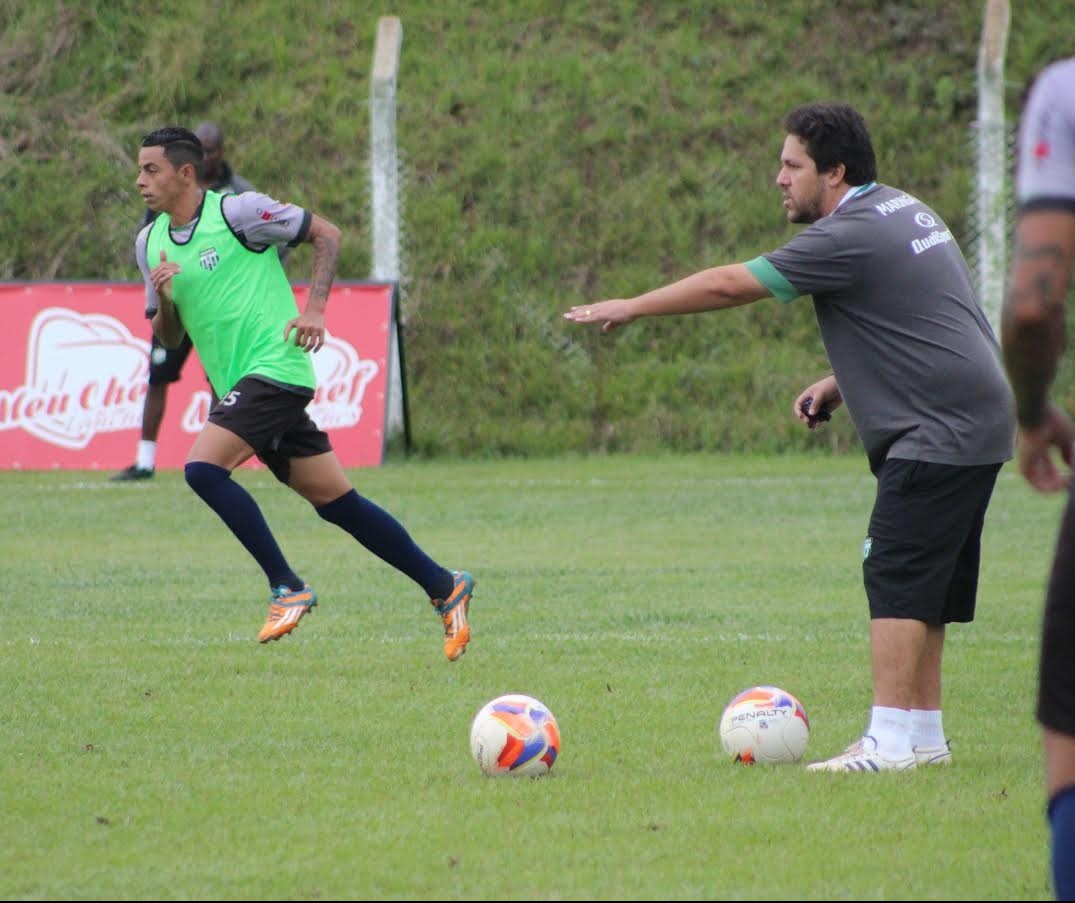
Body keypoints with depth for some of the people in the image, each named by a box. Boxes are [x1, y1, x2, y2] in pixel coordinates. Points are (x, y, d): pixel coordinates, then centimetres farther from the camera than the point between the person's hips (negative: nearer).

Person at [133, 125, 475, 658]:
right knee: (336, 500, 8)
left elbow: (326, 233, -2)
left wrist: (314, 309, -11)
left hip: (274, 368, -7)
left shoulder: (236, 211, -9)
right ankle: (443, 587, 18)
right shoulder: (149, 243, 11)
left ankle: (287, 588, -14)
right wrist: (162, 299, -5)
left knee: (202, 467, -23)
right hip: (236, 384, 7)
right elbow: (168, 339, 16)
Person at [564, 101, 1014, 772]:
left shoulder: (851, 237, -15)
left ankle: (893, 740, -16)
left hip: (938, 433, -10)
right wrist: (842, 382, 16)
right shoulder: (903, 211, 15)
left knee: (896, 577, -12)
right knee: (925, 586, 13)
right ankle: (925, 734, 16)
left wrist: (631, 308, -2)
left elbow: (729, 285, -11)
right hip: (979, 422, 10)